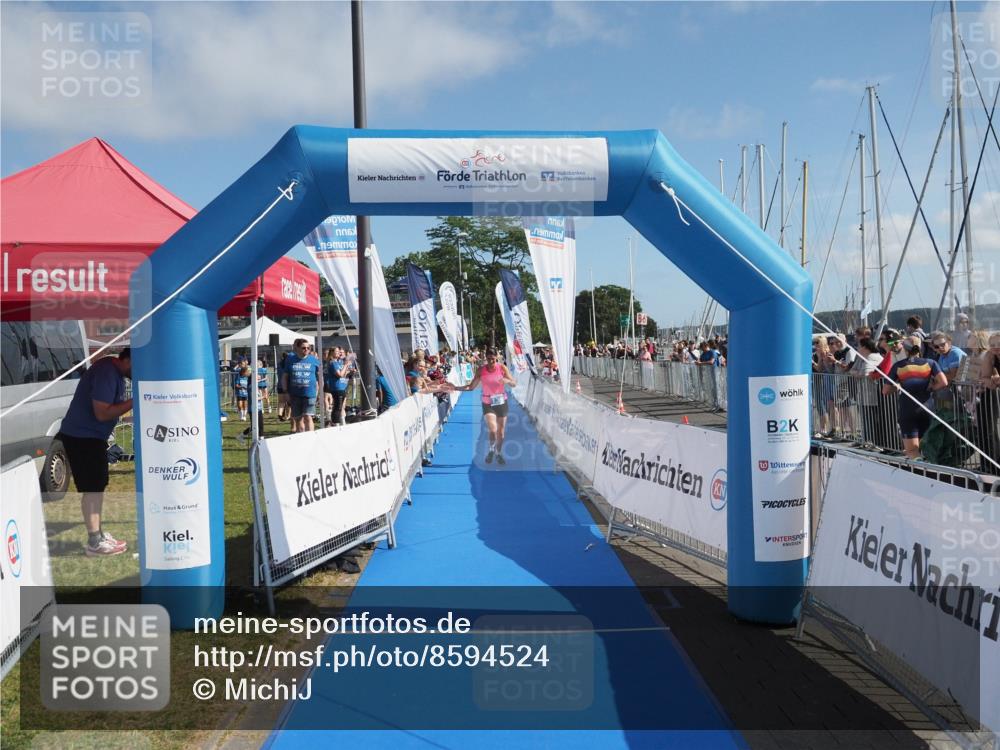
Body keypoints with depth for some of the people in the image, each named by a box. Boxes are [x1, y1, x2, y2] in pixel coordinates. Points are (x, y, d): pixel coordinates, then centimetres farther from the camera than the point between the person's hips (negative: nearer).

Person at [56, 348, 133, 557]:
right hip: (82, 436, -10)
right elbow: (102, 413, -25)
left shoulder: (115, 372, 9)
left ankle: (98, 534, 26)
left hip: (93, 436, 10)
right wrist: (133, 402, -24)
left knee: (98, 486, 16)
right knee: (92, 488, -7)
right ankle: (94, 543, -2)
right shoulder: (106, 373, -22)